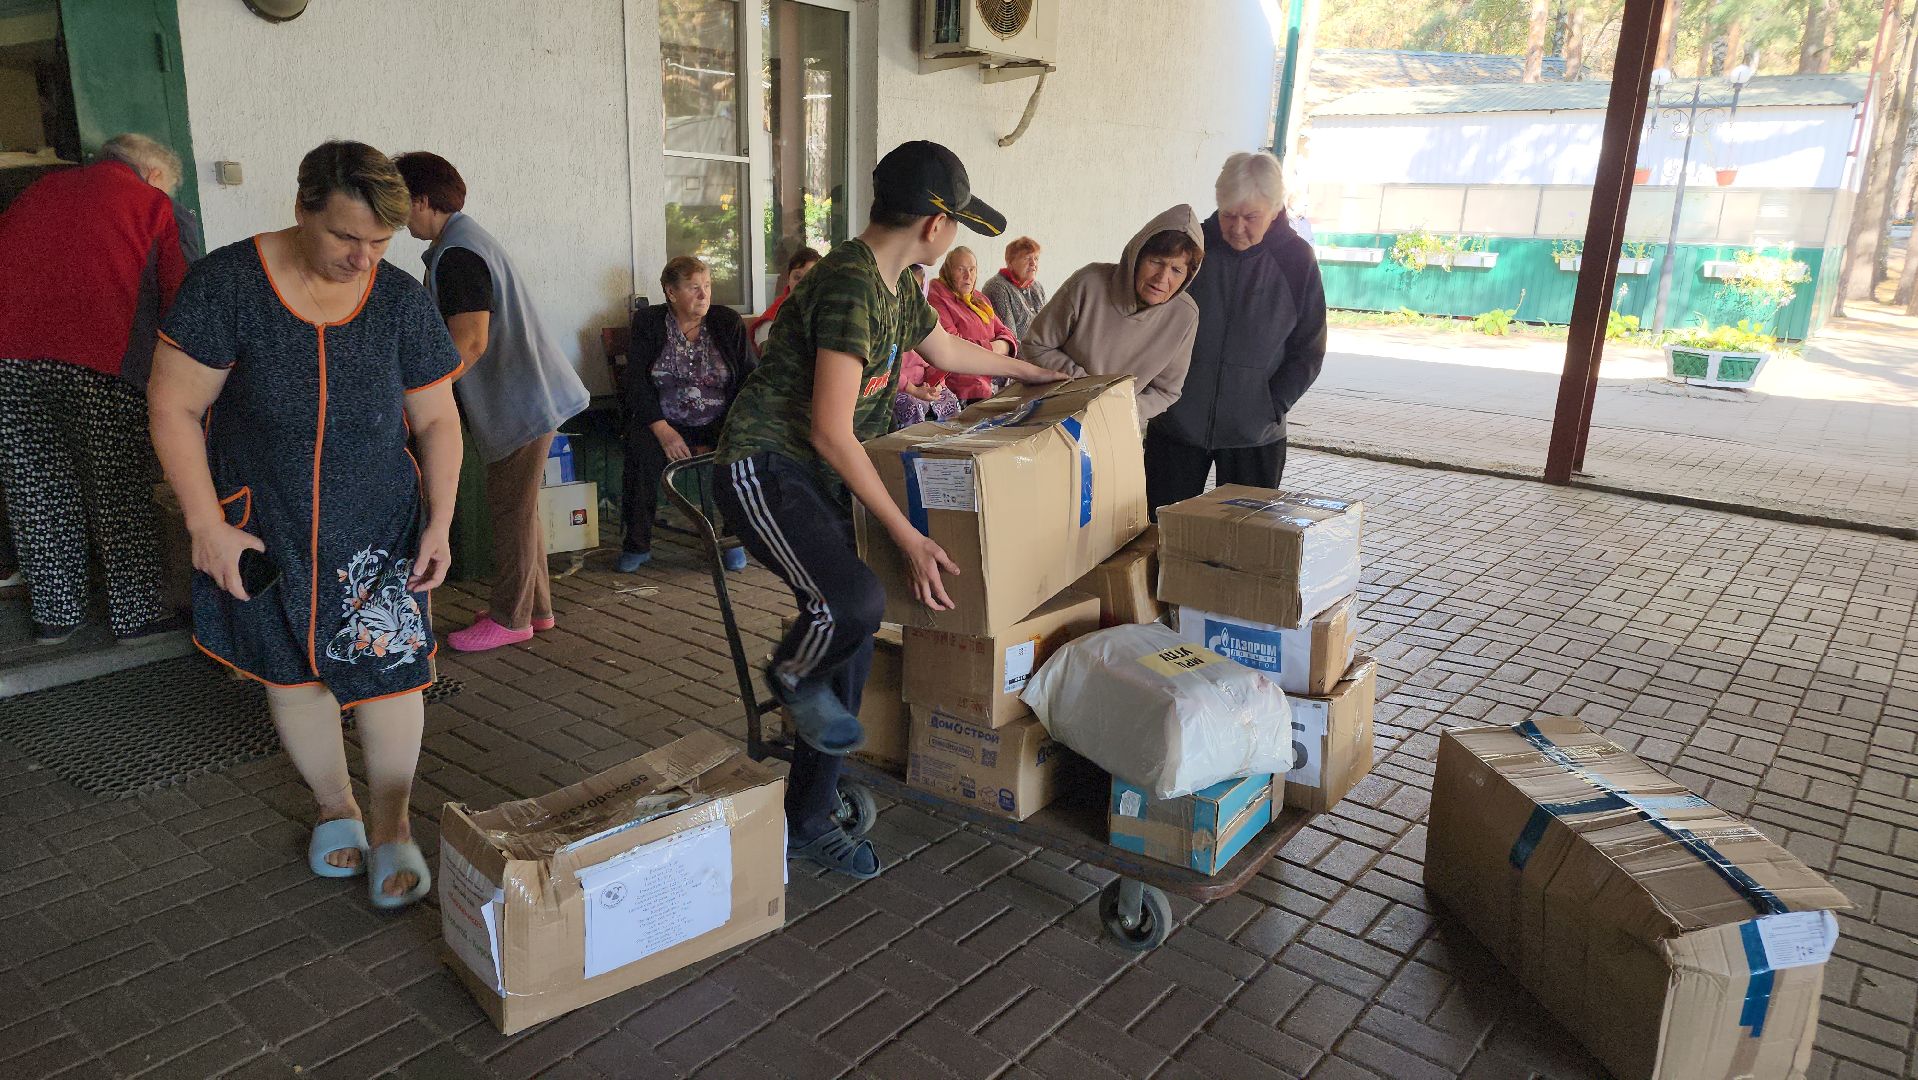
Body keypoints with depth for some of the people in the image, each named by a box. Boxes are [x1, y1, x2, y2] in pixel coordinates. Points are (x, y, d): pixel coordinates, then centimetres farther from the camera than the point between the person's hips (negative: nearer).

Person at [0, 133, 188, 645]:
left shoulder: (43, 188, 23)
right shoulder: (153, 205, 9)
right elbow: (178, 298, 3)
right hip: (95, 358, -4)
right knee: (120, 490, 6)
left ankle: (54, 615, 25)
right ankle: (136, 615, 14)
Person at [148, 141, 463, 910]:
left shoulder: (402, 301, -6)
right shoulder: (228, 283, -13)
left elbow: (437, 419, 1)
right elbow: (174, 407, -10)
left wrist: (440, 521, -5)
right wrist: (207, 522, -13)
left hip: (377, 524, 1)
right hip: (262, 524, -1)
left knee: (390, 665, -1)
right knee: (295, 672, 10)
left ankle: (391, 825, 17)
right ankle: (334, 807, 32)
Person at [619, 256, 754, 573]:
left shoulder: (728, 322, 7)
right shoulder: (648, 322, 5)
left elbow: (748, 380, 1)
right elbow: (637, 382, -4)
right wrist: (663, 430, -19)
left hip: (718, 427, 1)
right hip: (663, 423, 0)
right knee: (642, 451, -31)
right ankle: (637, 545, -13)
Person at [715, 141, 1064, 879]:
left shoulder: (897, 285, 9)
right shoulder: (849, 286, -22)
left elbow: (948, 350, 30)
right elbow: (831, 432, -25)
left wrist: (1033, 374, 42)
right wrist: (907, 536, -22)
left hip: (822, 478, 10)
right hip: (764, 466, -9)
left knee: (852, 639, 5)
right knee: (854, 601, -31)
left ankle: (808, 819, 18)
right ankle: (791, 676, 5)